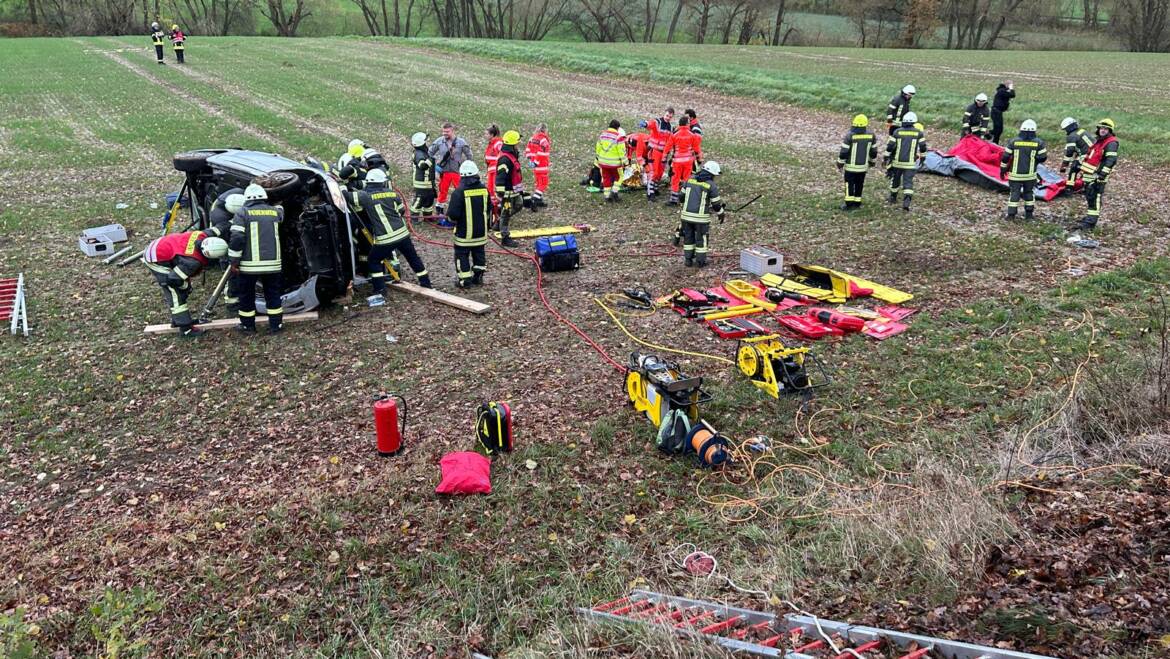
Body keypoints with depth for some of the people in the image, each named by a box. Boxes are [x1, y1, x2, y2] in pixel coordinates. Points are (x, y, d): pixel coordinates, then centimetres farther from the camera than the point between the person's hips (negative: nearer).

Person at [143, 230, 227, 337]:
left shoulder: (202, 236, -16)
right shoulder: (193, 262, -34)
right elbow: (173, 279, -26)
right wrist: (185, 285, -5)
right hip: (156, 259, -9)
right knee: (175, 293, -7)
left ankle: (177, 319, 34)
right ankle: (186, 329, -2)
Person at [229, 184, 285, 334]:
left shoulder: (243, 213, -4)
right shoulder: (275, 211, 6)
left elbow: (236, 239, -11)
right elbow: (280, 211, 33)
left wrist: (234, 261, -5)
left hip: (250, 264, -2)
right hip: (273, 263, 3)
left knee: (247, 295, 11)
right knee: (273, 294, 13)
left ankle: (248, 325, 19)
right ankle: (275, 325, 15)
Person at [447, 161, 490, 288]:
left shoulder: (459, 192, -18)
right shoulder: (484, 189, -2)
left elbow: (453, 215, -20)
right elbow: (489, 209, 10)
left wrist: (449, 215, 3)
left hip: (465, 231, -5)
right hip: (481, 231, 5)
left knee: (462, 254, 7)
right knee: (479, 252, 18)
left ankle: (464, 280, 7)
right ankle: (478, 277, 23)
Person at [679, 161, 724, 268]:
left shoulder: (690, 179, 4)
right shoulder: (711, 185, -8)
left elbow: (682, 196, 12)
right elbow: (716, 204, -2)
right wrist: (721, 214, 15)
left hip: (686, 215, 4)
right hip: (701, 217, -4)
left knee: (688, 237, 16)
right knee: (701, 239, 10)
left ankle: (688, 260, 20)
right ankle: (700, 261, 15)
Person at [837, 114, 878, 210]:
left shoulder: (850, 135, -17)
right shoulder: (871, 135, -4)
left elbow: (843, 152, -14)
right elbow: (874, 151, 7)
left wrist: (840, 164, -2)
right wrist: (871, 163, 22)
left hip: (851, 166, -4)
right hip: (863, 166, 4)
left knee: (849, 184, 6)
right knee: (859, 184, 15)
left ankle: (849, 204, 6)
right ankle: (857, 202, 23)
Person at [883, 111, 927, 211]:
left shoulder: (897, 132, -3)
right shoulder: (919, 133, -2)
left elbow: (889, 147, -4)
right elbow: (923, 147, 2)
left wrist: (885, 159, 3)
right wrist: (922, 157, 18)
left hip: (897, 162, 1)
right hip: (910, 163, -1)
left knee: (895, 180, 20)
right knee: (908, 182, -2)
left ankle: (893, 197, 36)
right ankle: (907, 200, -20)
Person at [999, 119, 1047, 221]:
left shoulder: (1013, 141, -8)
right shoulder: (1039, 143, -6)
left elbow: (1005, 157, -6)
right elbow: (1042, 158, -3)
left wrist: (1002, 170, 5)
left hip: (1015, 174, -1)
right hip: (1030, 174, 1)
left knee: (1014, 192, 7)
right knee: (1029, 192, 18)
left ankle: (1011, 214, 5)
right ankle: (1029, 213, 23)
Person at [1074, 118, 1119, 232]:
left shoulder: (1111, 143, -11)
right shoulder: (1098, 141, 20)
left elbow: (1111, 160, -21)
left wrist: (1103, 174, -28)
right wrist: (1083, 170, 28)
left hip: (1098, 177, -10)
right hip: (1089, 176, 10)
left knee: (1094, 199, -10)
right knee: (1089, 198, 17)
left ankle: (1090, 223, -11)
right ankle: (1089, 217, 28)